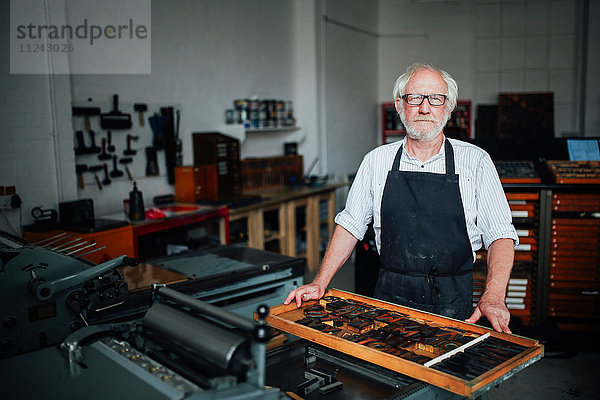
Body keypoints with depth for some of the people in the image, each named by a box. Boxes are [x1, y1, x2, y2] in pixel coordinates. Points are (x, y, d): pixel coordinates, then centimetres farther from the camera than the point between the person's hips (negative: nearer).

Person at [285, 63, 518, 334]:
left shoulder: (476, 161, 0)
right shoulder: (376, 161, 5)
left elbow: (500, 234, -2)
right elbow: (350, 225, 8)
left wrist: (493, 298, -17)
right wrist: (320, 283, 0)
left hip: (452, 302, -1)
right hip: (390, 296, 1)